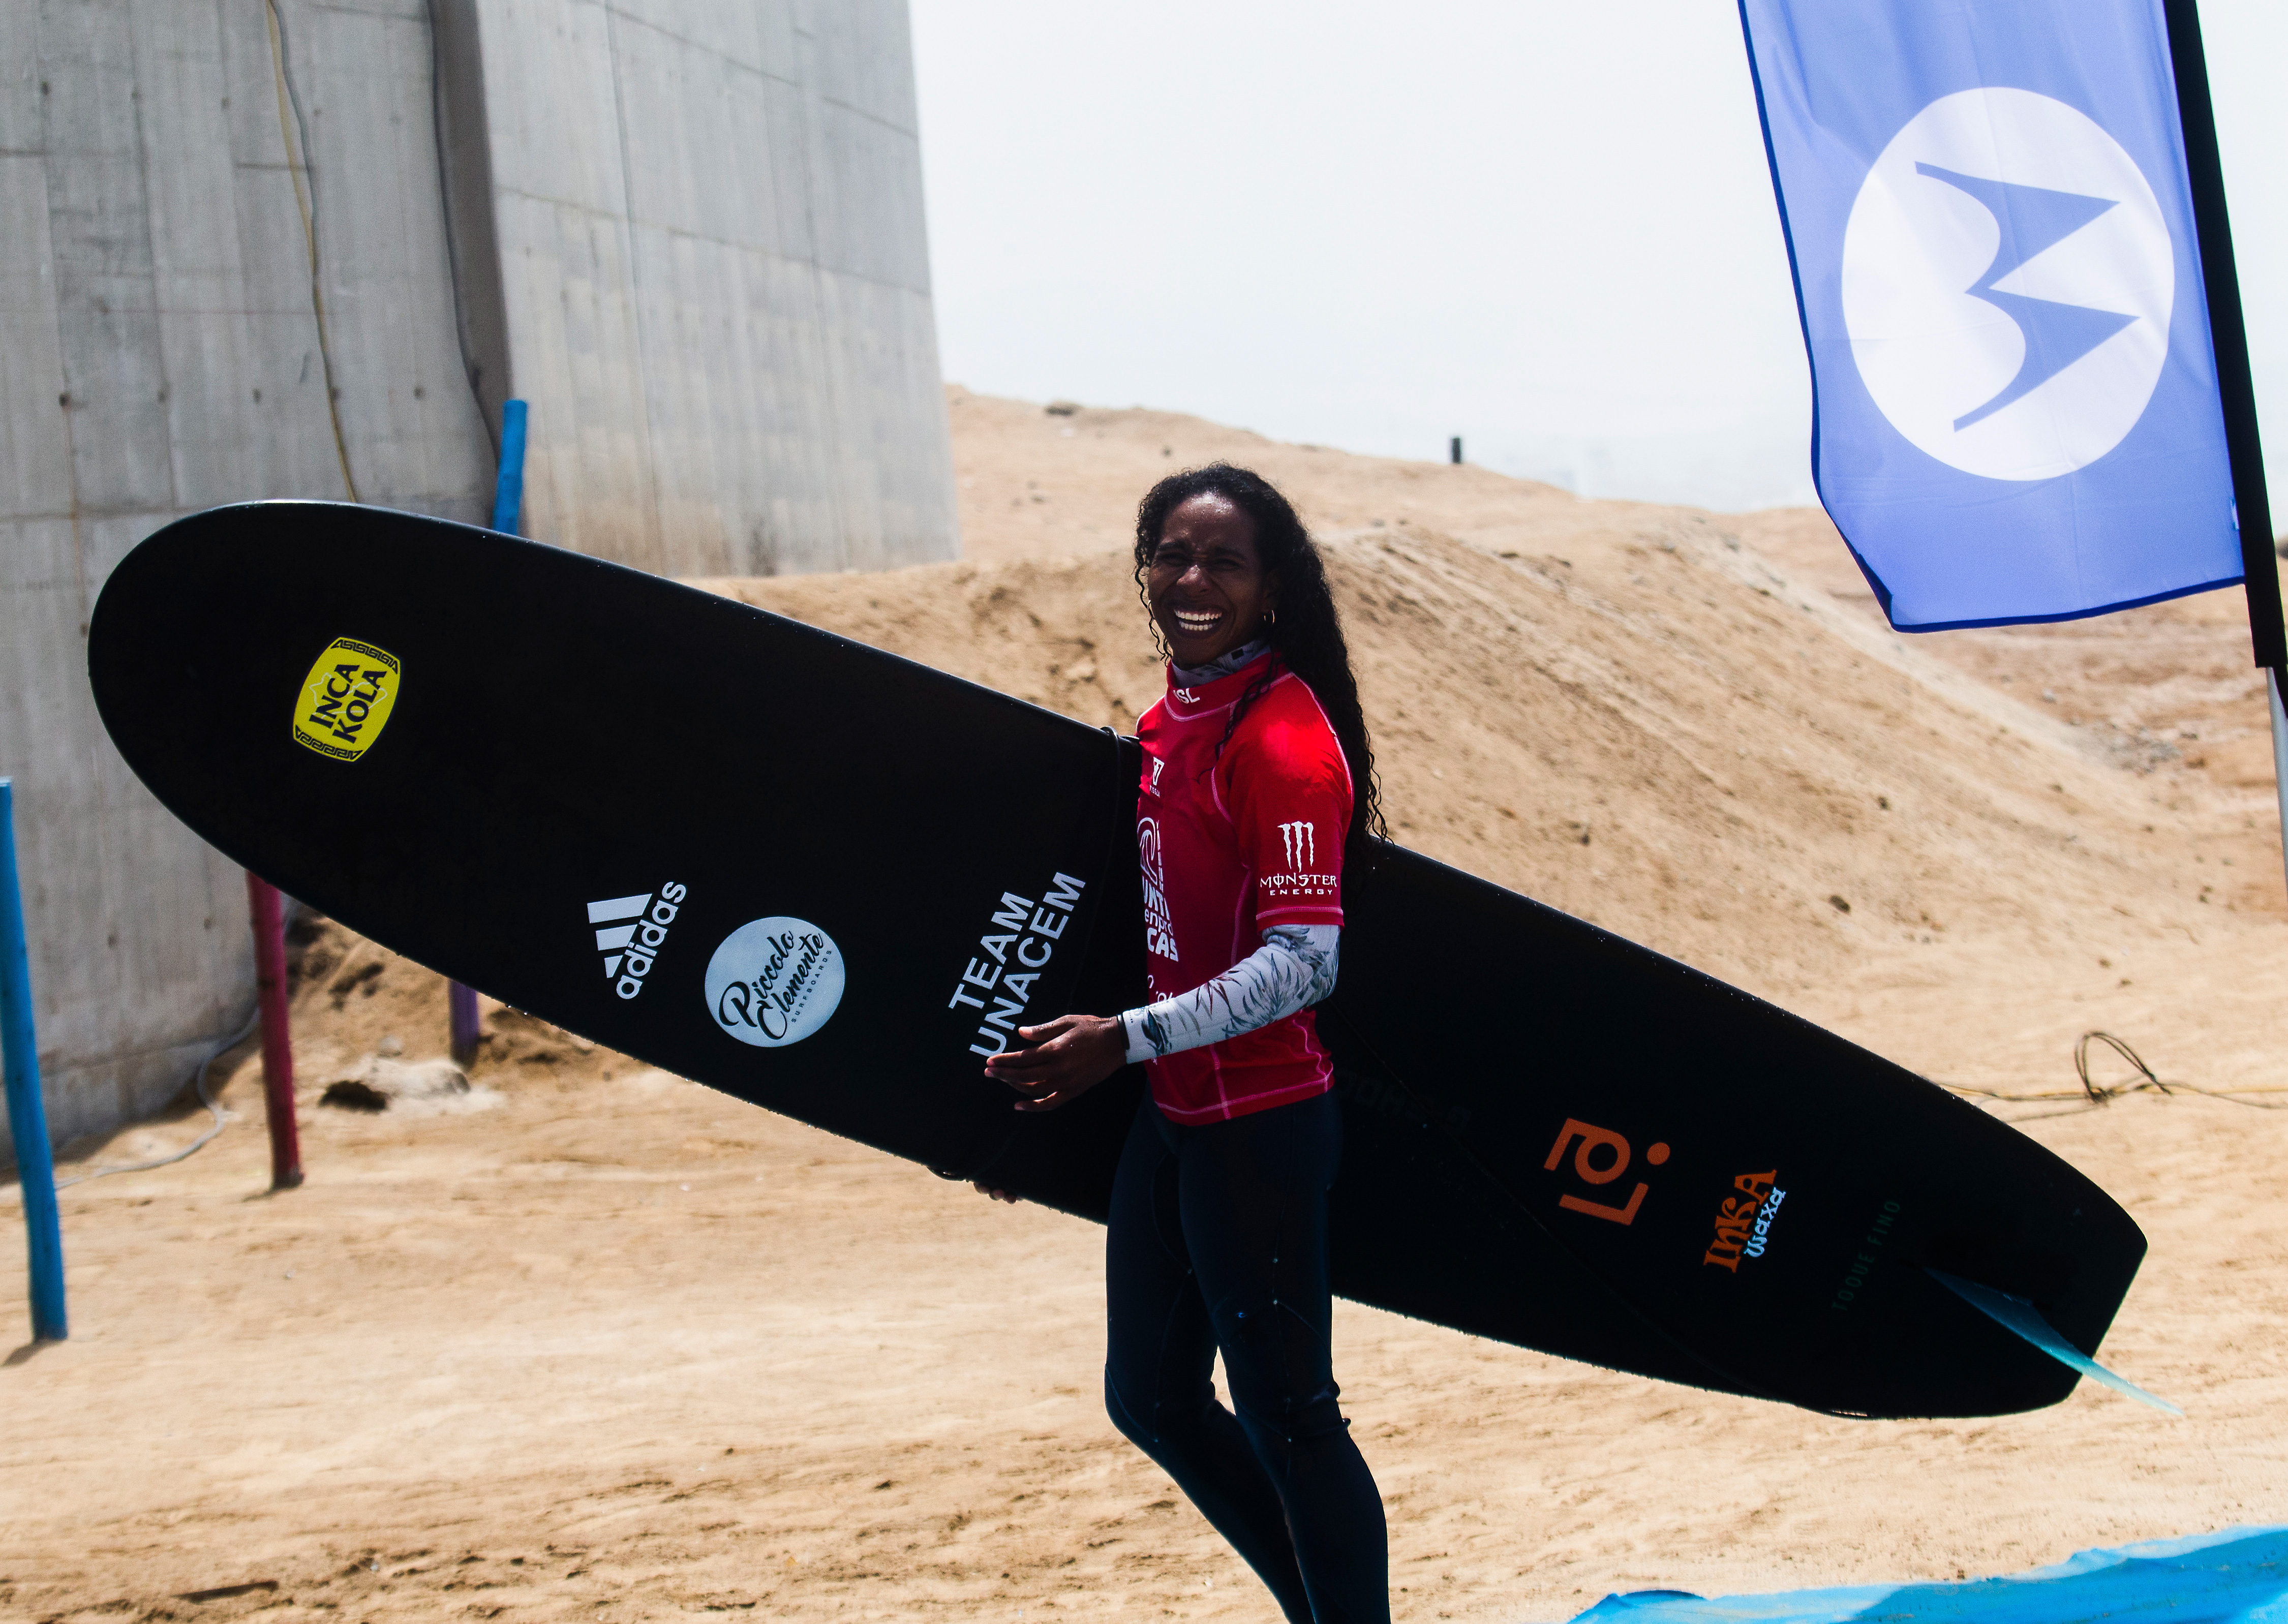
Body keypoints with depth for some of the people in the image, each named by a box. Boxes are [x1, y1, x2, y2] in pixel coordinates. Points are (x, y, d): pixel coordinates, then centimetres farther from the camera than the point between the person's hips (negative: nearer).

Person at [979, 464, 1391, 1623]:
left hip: (1258, 1124, -9)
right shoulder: (1169, 723, 9)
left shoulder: (1283, 740, -17)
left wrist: (1127, 1040, -26)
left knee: (1282, 1414, -2)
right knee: (1150, 1394, 18)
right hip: (1169, 1113, 10)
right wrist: (1050, 1071, 19)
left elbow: (1301, 964, -22)